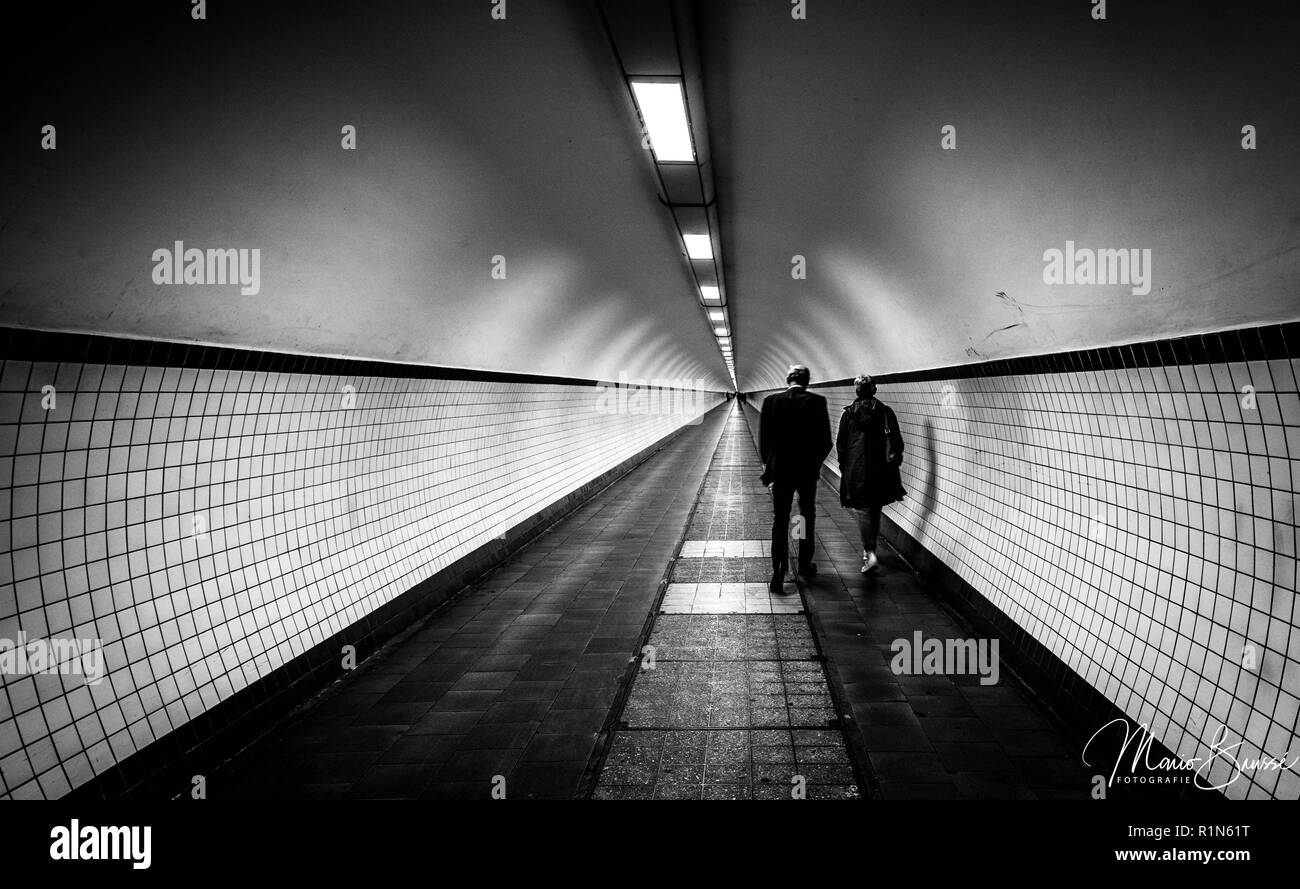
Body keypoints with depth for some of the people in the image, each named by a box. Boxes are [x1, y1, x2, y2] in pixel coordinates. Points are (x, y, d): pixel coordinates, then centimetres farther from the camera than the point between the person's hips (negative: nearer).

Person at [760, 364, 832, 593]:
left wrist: (768, 465, 12)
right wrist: (815, 461, 10)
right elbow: (825, 440, -8)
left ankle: (778, 575, -3)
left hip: (780, 471, 0)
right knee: (807, 518, 19)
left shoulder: (771, 401, -6)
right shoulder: (817, 402, -8)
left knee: (779, 522, 4)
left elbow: (763, 438, -3)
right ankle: (805, 564, 31)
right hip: (808, 471, 0)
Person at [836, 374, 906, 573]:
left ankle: (870, 553, -16)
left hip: (856, 469, -2)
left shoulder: (848, 414, -4)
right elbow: (897, 441, 0)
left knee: (863, 511, -2)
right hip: (880, 469, 2)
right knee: (875, 509, 17)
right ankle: (869, 548, 30)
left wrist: (843, 465, 11)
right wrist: (894, 462, 10)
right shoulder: (886, 412, 0)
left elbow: (840, 443, 0)